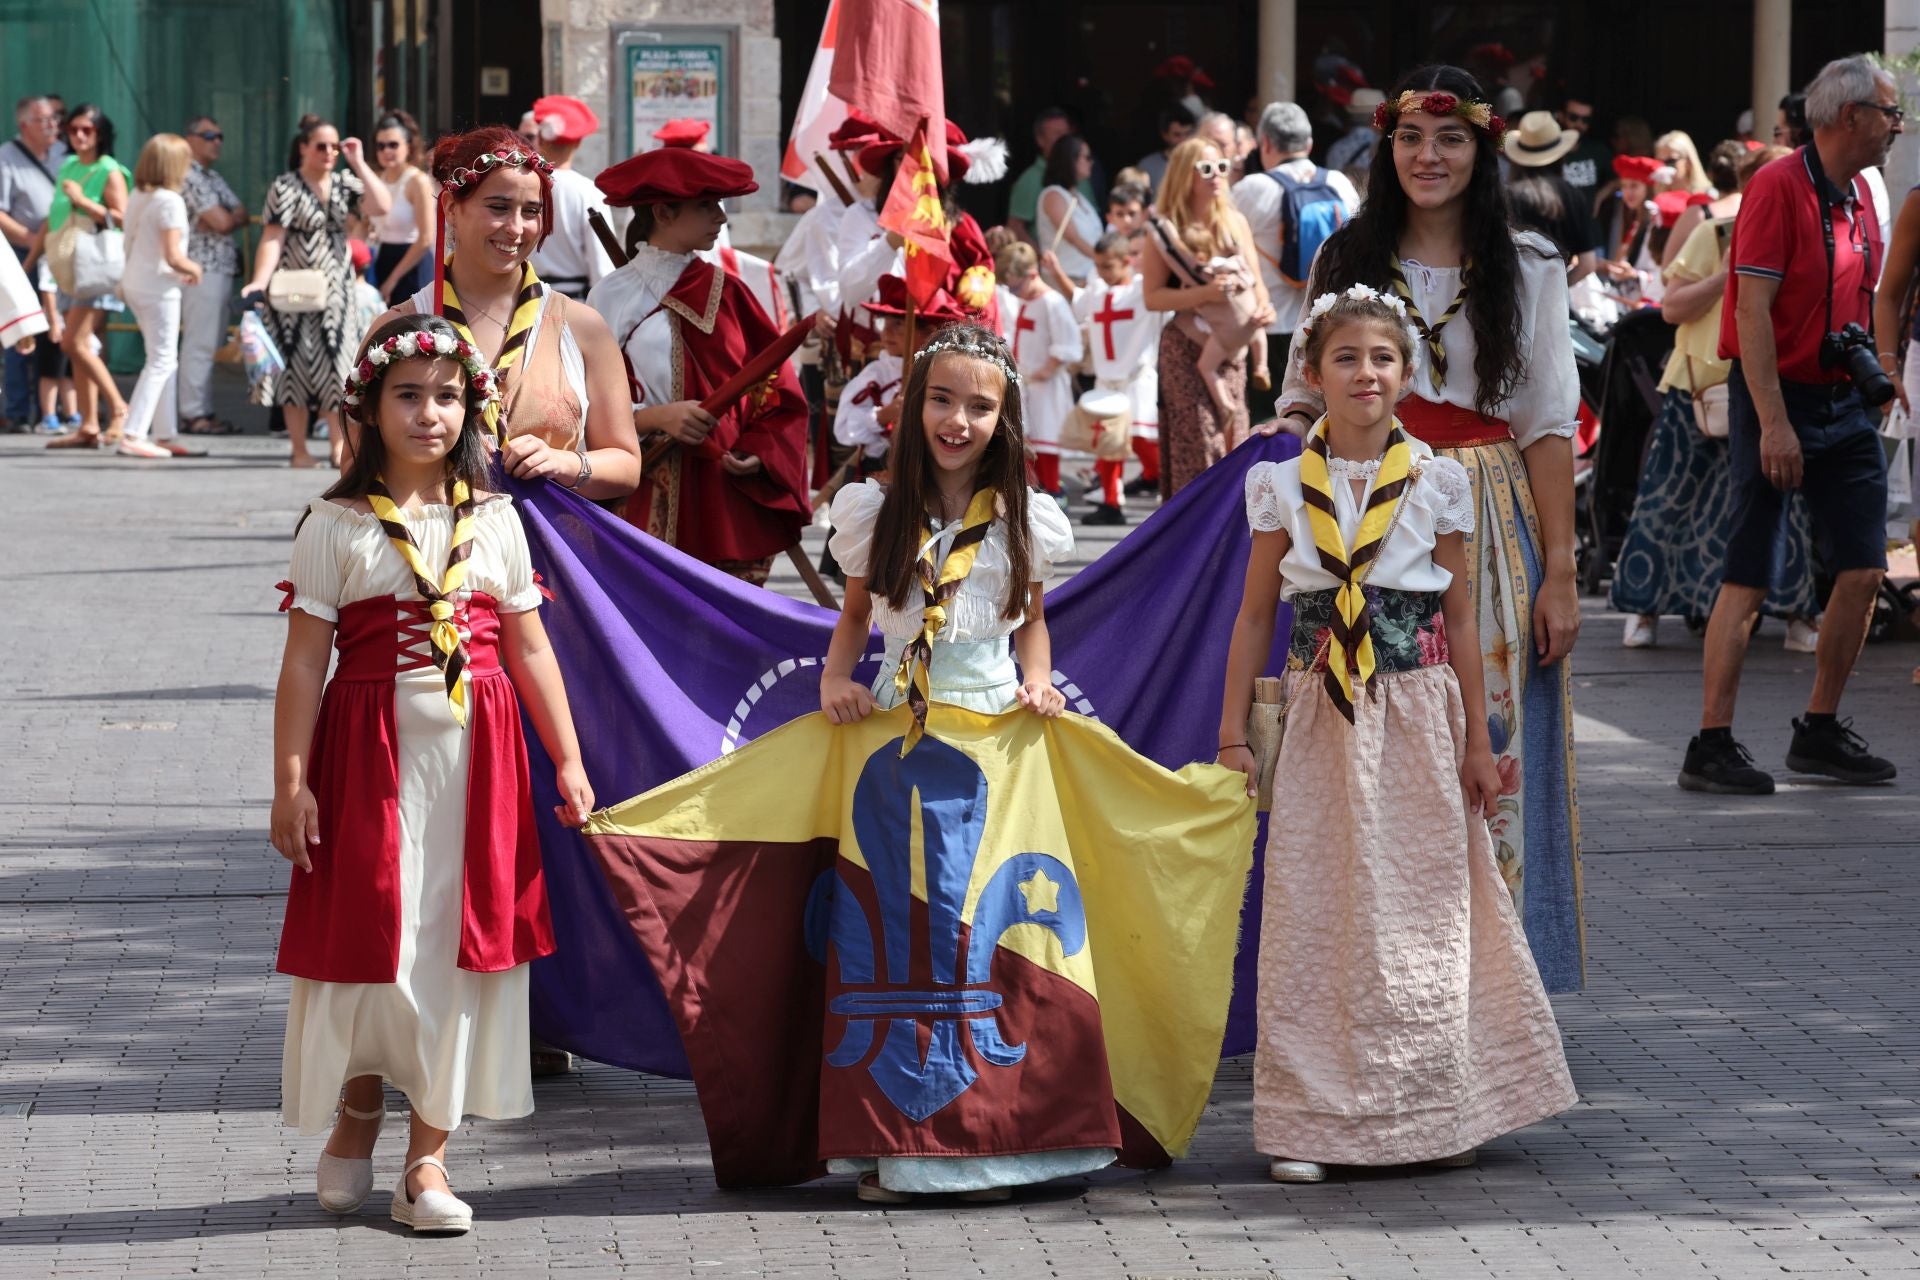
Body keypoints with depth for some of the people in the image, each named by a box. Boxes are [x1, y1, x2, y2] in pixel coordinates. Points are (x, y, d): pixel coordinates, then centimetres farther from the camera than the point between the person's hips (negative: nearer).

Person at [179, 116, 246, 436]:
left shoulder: (212, 178, 20)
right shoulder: (189, 176, -11)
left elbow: (240, 215, 14)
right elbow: (221, 223, -17)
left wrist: (228, 217, -7)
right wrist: (234, 216, 4)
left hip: (222, 269, 10)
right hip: (202, 269, -10)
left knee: (211, 345, 11)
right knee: (199, 344, -9)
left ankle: (202, 411, 15)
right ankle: (195, 415, -7)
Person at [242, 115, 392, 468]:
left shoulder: (344, 184, 9)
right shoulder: (286, 187, -5)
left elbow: (382, 206, -6)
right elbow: (272, 238, -14)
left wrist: (358, 163, -6)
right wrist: (260, 281, -27)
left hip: (334, 290, 4)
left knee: (336, 364, 0)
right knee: (297, 365, -1)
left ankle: (339, 445, 7)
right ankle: (299, 449, 4)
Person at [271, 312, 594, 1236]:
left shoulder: (495, 522, 7)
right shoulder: (338, 526, -2)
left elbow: (529, 650, 11)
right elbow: (304, 661, -4)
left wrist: (568, 761, 9)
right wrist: (291, 781, -9)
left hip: (477, 757, 3)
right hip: (371, 753, -3)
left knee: (461, 942, 3)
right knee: (367, 935, 2)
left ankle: (428, 1155, 10)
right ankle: (358, 1110, 29)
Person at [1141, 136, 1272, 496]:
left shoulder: (1234, 222, 8)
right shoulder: (1166, 229, -5)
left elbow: (1254, 278, 12)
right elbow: (1153, 297, -9)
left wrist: (1263, 305, -10)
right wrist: (1204, 293, -22)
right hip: (1187, 349, -4)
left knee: (1232, 436, 5)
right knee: (1199, 441, -9)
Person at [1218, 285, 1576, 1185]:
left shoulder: (1436, 485, 3)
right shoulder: (1285, 488, 2)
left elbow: (1461, 617, 6)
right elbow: (1255, 613, 7)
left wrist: (1476, 741, 5)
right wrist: (1233, 733, 3)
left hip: (1418, 719, 0)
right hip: (1322, 724, 0)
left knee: (1426, 911, 4)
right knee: (1316, 915, -2)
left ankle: (1434, 1112, 13)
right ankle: (1309, 1123, 2)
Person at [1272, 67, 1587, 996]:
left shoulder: (1527, 268, 5)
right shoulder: (1346, 260, 10)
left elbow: (1548, 426, 1)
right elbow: (1305, 403, 16)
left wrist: (1559, 570, -5)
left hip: (1487, 529, -1)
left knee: (1486, 745, -4)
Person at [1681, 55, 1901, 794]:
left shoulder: (1860, 196, 13)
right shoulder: (1779, 187, -13)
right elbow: (1752, 308, -18)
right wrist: (1773, 422, -23)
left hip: (1844, 402, 8)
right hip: (1778, 398, -8)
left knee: (1863, 570, 5)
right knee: (1749, 579, -7)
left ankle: (1820, 733, 16)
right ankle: (1711, 747, -4)